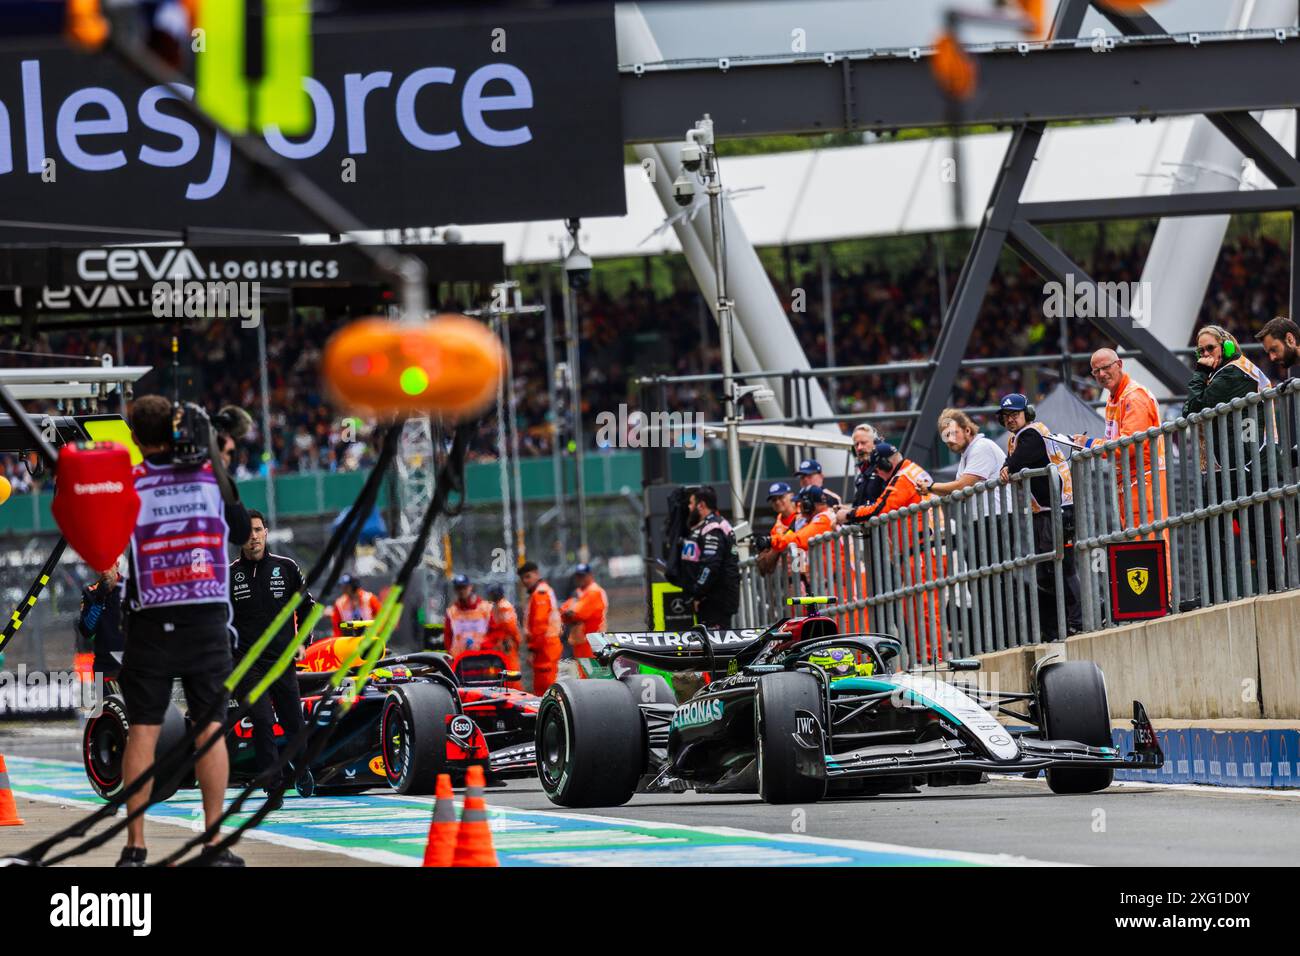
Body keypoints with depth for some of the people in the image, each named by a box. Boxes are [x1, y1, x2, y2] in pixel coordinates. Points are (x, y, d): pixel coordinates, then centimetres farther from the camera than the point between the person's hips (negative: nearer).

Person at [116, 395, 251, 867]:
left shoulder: (127, 481, -2)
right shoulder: (211, 471, 2)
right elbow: (242, 531, 14)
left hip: (150, 622, -1)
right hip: (206, 618, 1)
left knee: (143, 731, 2)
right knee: (210, 729, 3)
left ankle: (135, 846, -1)